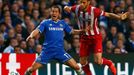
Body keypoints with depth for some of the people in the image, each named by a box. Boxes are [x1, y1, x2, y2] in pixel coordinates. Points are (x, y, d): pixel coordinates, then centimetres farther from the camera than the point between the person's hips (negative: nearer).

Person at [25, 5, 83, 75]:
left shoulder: (62, 23, 11)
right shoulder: (45, 23, 1)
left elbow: (72, 31, 19)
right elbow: (37, 31, -11)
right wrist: (31, 35, -32)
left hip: (60, 51, 2)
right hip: (47, 51, -2)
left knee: (76, 67, -12)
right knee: (32, 69, -7)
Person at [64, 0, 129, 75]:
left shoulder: (94, 10, -21)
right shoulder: (77, 8, -10)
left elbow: (108, 14, -16)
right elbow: (67, 8, 8)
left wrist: (119, 17, -32)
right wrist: (66, 8, -17)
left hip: (95, 37, -4)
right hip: (84, 38, 4)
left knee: (98, 61, -15)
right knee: (83, 62, 4)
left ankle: (110, 63, 18)